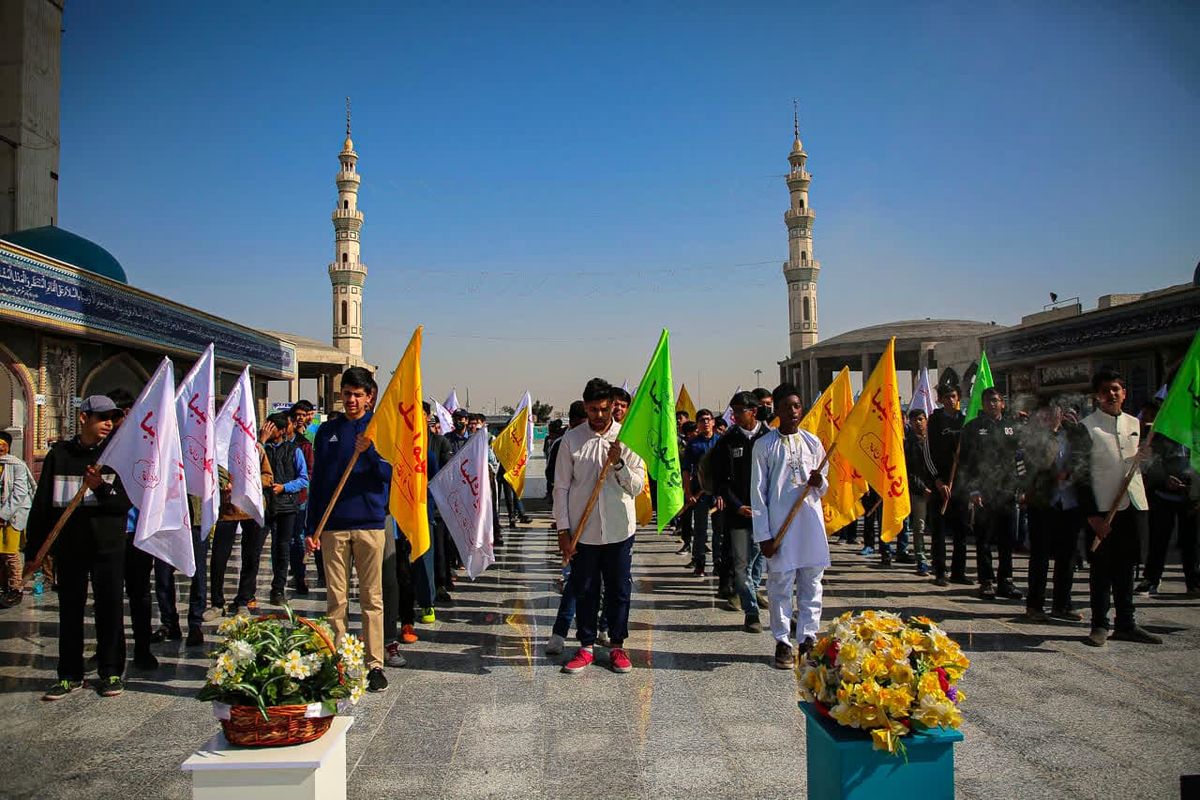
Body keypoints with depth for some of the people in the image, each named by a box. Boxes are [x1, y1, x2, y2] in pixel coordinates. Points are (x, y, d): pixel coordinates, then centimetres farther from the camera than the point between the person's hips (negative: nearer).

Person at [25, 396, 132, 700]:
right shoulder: (59, 453, 6)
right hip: (68, 547, 2)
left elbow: (126, 501, -5)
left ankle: (111, 672, 14)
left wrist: (101, 488, -25)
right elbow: (42, 502, 6)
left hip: (108, 546, -2)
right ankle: (70, 675, 21)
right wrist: (33, 547, 3)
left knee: (109, 609, 3)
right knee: (69, 610, 9)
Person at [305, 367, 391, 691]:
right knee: (335, 599, 6)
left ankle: (375, 665, 9)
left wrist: (369, 450, -21)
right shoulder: (327, 430, 10)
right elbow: (317, 481, 11)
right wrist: (311, 527, 6)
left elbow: (391, 474, -5)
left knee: (372, 598, 3)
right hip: (333, 526, 2)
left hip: (370, 524, -2)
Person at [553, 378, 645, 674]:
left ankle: (617, 646, 24)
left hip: (619, 530, 0)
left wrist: (619, 463, -19)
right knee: (585, 591, 9)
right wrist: (563, 530, -3)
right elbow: (561, 487, 1)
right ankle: (586, 647, 23)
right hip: (583, 531, 0)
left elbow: (637, 487, -2)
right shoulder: (571, 440, -1)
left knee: (619, 591, 9)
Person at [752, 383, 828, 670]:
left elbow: (824, 487, 16)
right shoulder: (765, 445, -1)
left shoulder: (812, 442, 9)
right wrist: (763, 535, -7)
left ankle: (808, 637, 21)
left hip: (811, 521, 3)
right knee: (780, 586, 2)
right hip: (780, 526, -3)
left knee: (811, 584, 9)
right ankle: (783, 641, 14)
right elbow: (758, 491, -2)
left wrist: (819, 482, -10)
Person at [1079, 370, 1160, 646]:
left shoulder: (1134, 423, 13)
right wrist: (1092, 514, -14)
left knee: (1126, 566, 12)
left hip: (1132, 504, 5)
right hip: (1103, 507, -5)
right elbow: (1082, 473, -8)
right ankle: (1099, 625, 10)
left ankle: (1126, 624, 22)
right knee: (1102, 568, 1)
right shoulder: (1087, 426, -4)